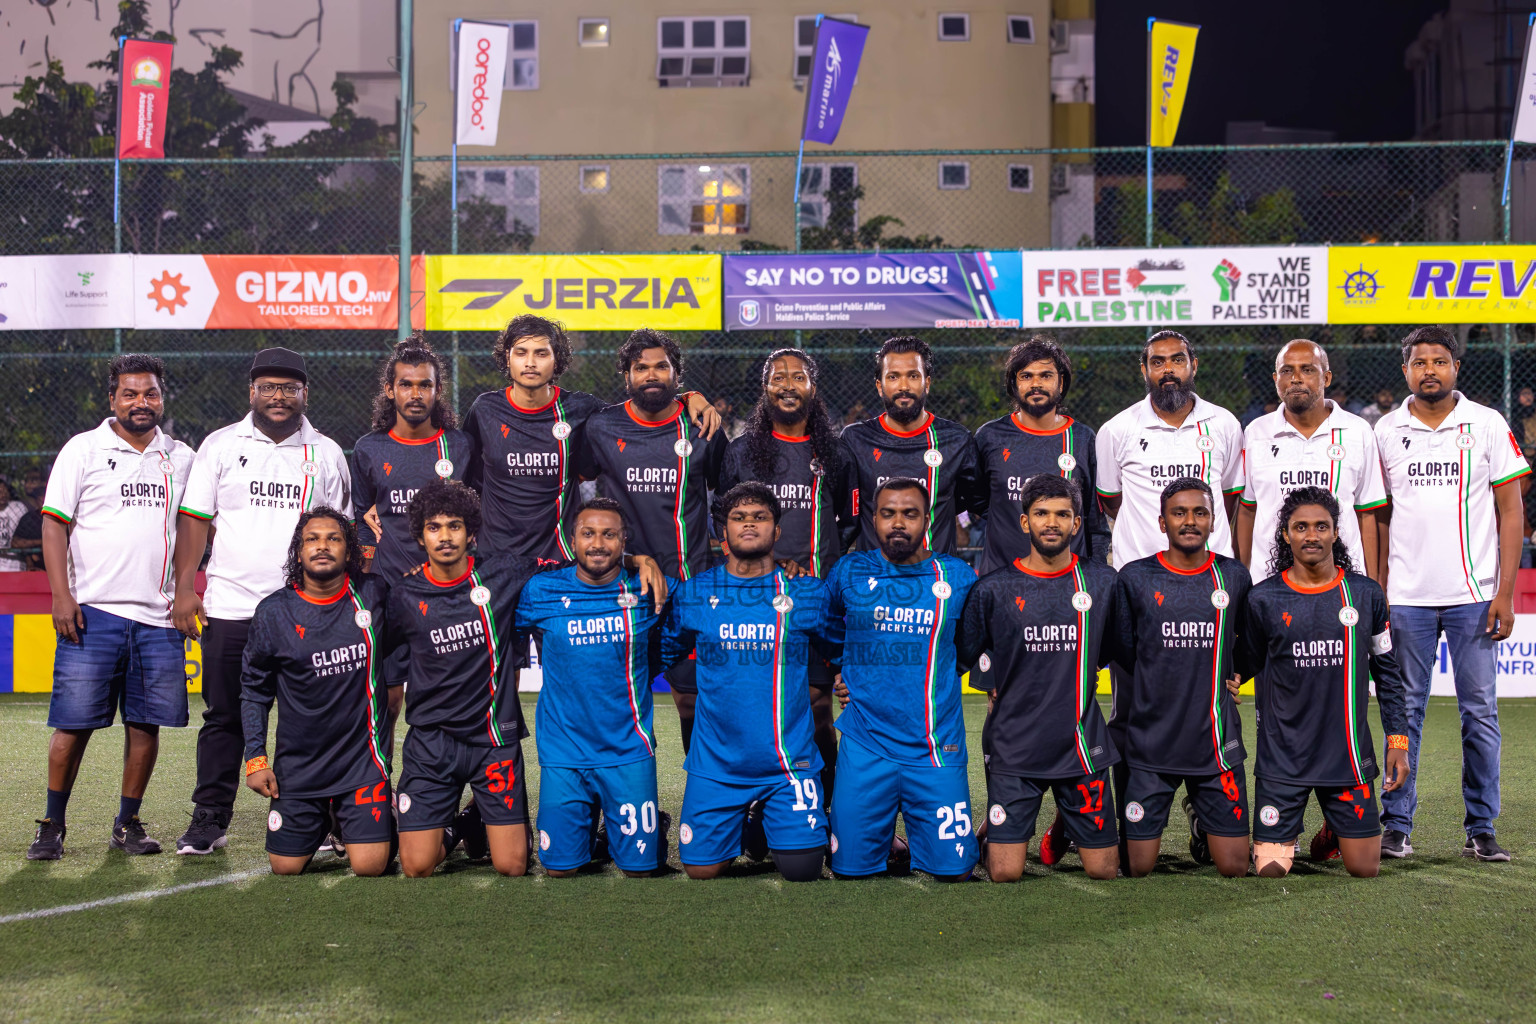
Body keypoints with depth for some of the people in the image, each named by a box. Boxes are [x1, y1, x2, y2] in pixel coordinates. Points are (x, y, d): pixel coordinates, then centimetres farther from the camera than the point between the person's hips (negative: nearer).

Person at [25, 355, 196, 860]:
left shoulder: (180, 458, 12)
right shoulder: (83, 450, 2)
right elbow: (54, 525, 0)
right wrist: (61, 596, -9)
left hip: (158, 615, 3)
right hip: (92, 610, -3)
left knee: (146, 722, 4)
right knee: (74, 722, -3)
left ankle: (128, 823, 16)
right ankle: (53, 824, 10)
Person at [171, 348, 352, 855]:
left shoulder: (327, 454, 9)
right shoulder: (221, 445, 7)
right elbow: (195, 519, 4)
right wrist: (184, 588, -5)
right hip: (230, 605, 0)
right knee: (224, 717, 3)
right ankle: (210, 819, 10)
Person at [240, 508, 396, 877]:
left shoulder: (374, 595, -5)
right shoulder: (274, 612, -4)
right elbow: (254, 689, 5)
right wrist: (255, 758, 1)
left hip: (363, 759, -1)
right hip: (299, 764, 1)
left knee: (369, 866, -11)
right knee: (285, 868, 3)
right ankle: (321, 824, 33)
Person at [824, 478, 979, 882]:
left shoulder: (957, 576, 3)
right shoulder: (850, 573, 3)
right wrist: (839, 676, 11)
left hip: (939, 749, 0)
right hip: (864, 749, 0)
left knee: (952, 869, -2)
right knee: (851, 868, 3)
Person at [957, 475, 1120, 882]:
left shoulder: (1103, 582, 2)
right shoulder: (993, 589, -3)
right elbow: (960, 657, 6)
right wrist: (1005, 693, 4)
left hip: (1082, 746, 2)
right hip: (1014, 748, -2)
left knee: (1103, 871, 4)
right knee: (1005, 874, -4)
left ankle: (1065, 829, 34)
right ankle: (993, 833, 27)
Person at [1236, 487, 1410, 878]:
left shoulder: (1366, 594, 3)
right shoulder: (1263, 599, -3)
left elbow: (1387, 671, 9)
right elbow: (1243, 669, 10)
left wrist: (1398, 739, 4)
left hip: (1349, 756, 1)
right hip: (1282, 757, -1)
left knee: (1364, 869, 4)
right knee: (1271, 871, -3)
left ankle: (1336, 829, 35)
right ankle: (1288, 832, 29)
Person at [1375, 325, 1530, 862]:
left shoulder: (1488, 425, 3)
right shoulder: (1385, 431, 7)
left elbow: (1510, 510, 2)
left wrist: (1505, 591, -4)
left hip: (1474, 595, -1)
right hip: (1407, 596, 1)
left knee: (1479, 712, 2)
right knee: (1404, 712, 3)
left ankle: (1481, 829, 10)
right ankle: (1397, 826, 10)